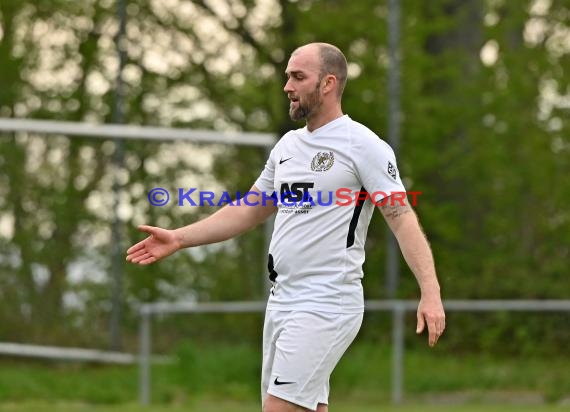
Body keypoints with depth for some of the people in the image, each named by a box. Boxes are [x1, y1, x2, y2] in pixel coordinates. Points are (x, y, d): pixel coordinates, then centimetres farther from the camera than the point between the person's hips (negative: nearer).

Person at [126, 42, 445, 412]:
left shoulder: (363, 145, -9)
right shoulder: (288, 145, 15)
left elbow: (402, 217, -14)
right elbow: (249, 212, 23)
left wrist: (430, 292, -24)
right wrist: (178, 239, 17)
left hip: (326, 307, -8)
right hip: (282, 300, 8)